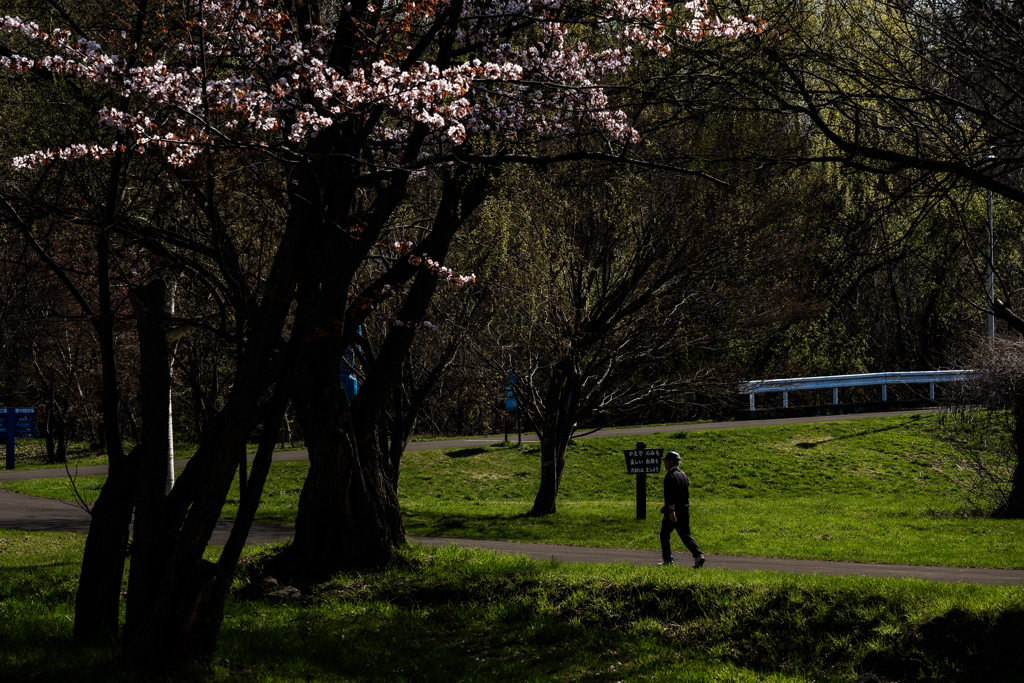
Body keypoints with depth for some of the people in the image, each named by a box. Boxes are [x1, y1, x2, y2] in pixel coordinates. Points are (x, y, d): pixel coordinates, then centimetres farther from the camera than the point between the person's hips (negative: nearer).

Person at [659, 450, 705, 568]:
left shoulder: (670, 476, -14)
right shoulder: (683, 474, 15)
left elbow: (671, 495, -24)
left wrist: (671, 511, -29)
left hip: (673, 512, -7)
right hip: (685, 510, 7)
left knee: (665, 534, 8)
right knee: (685, 535, 7)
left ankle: (667, 560, 10)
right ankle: (698, 555, -10)